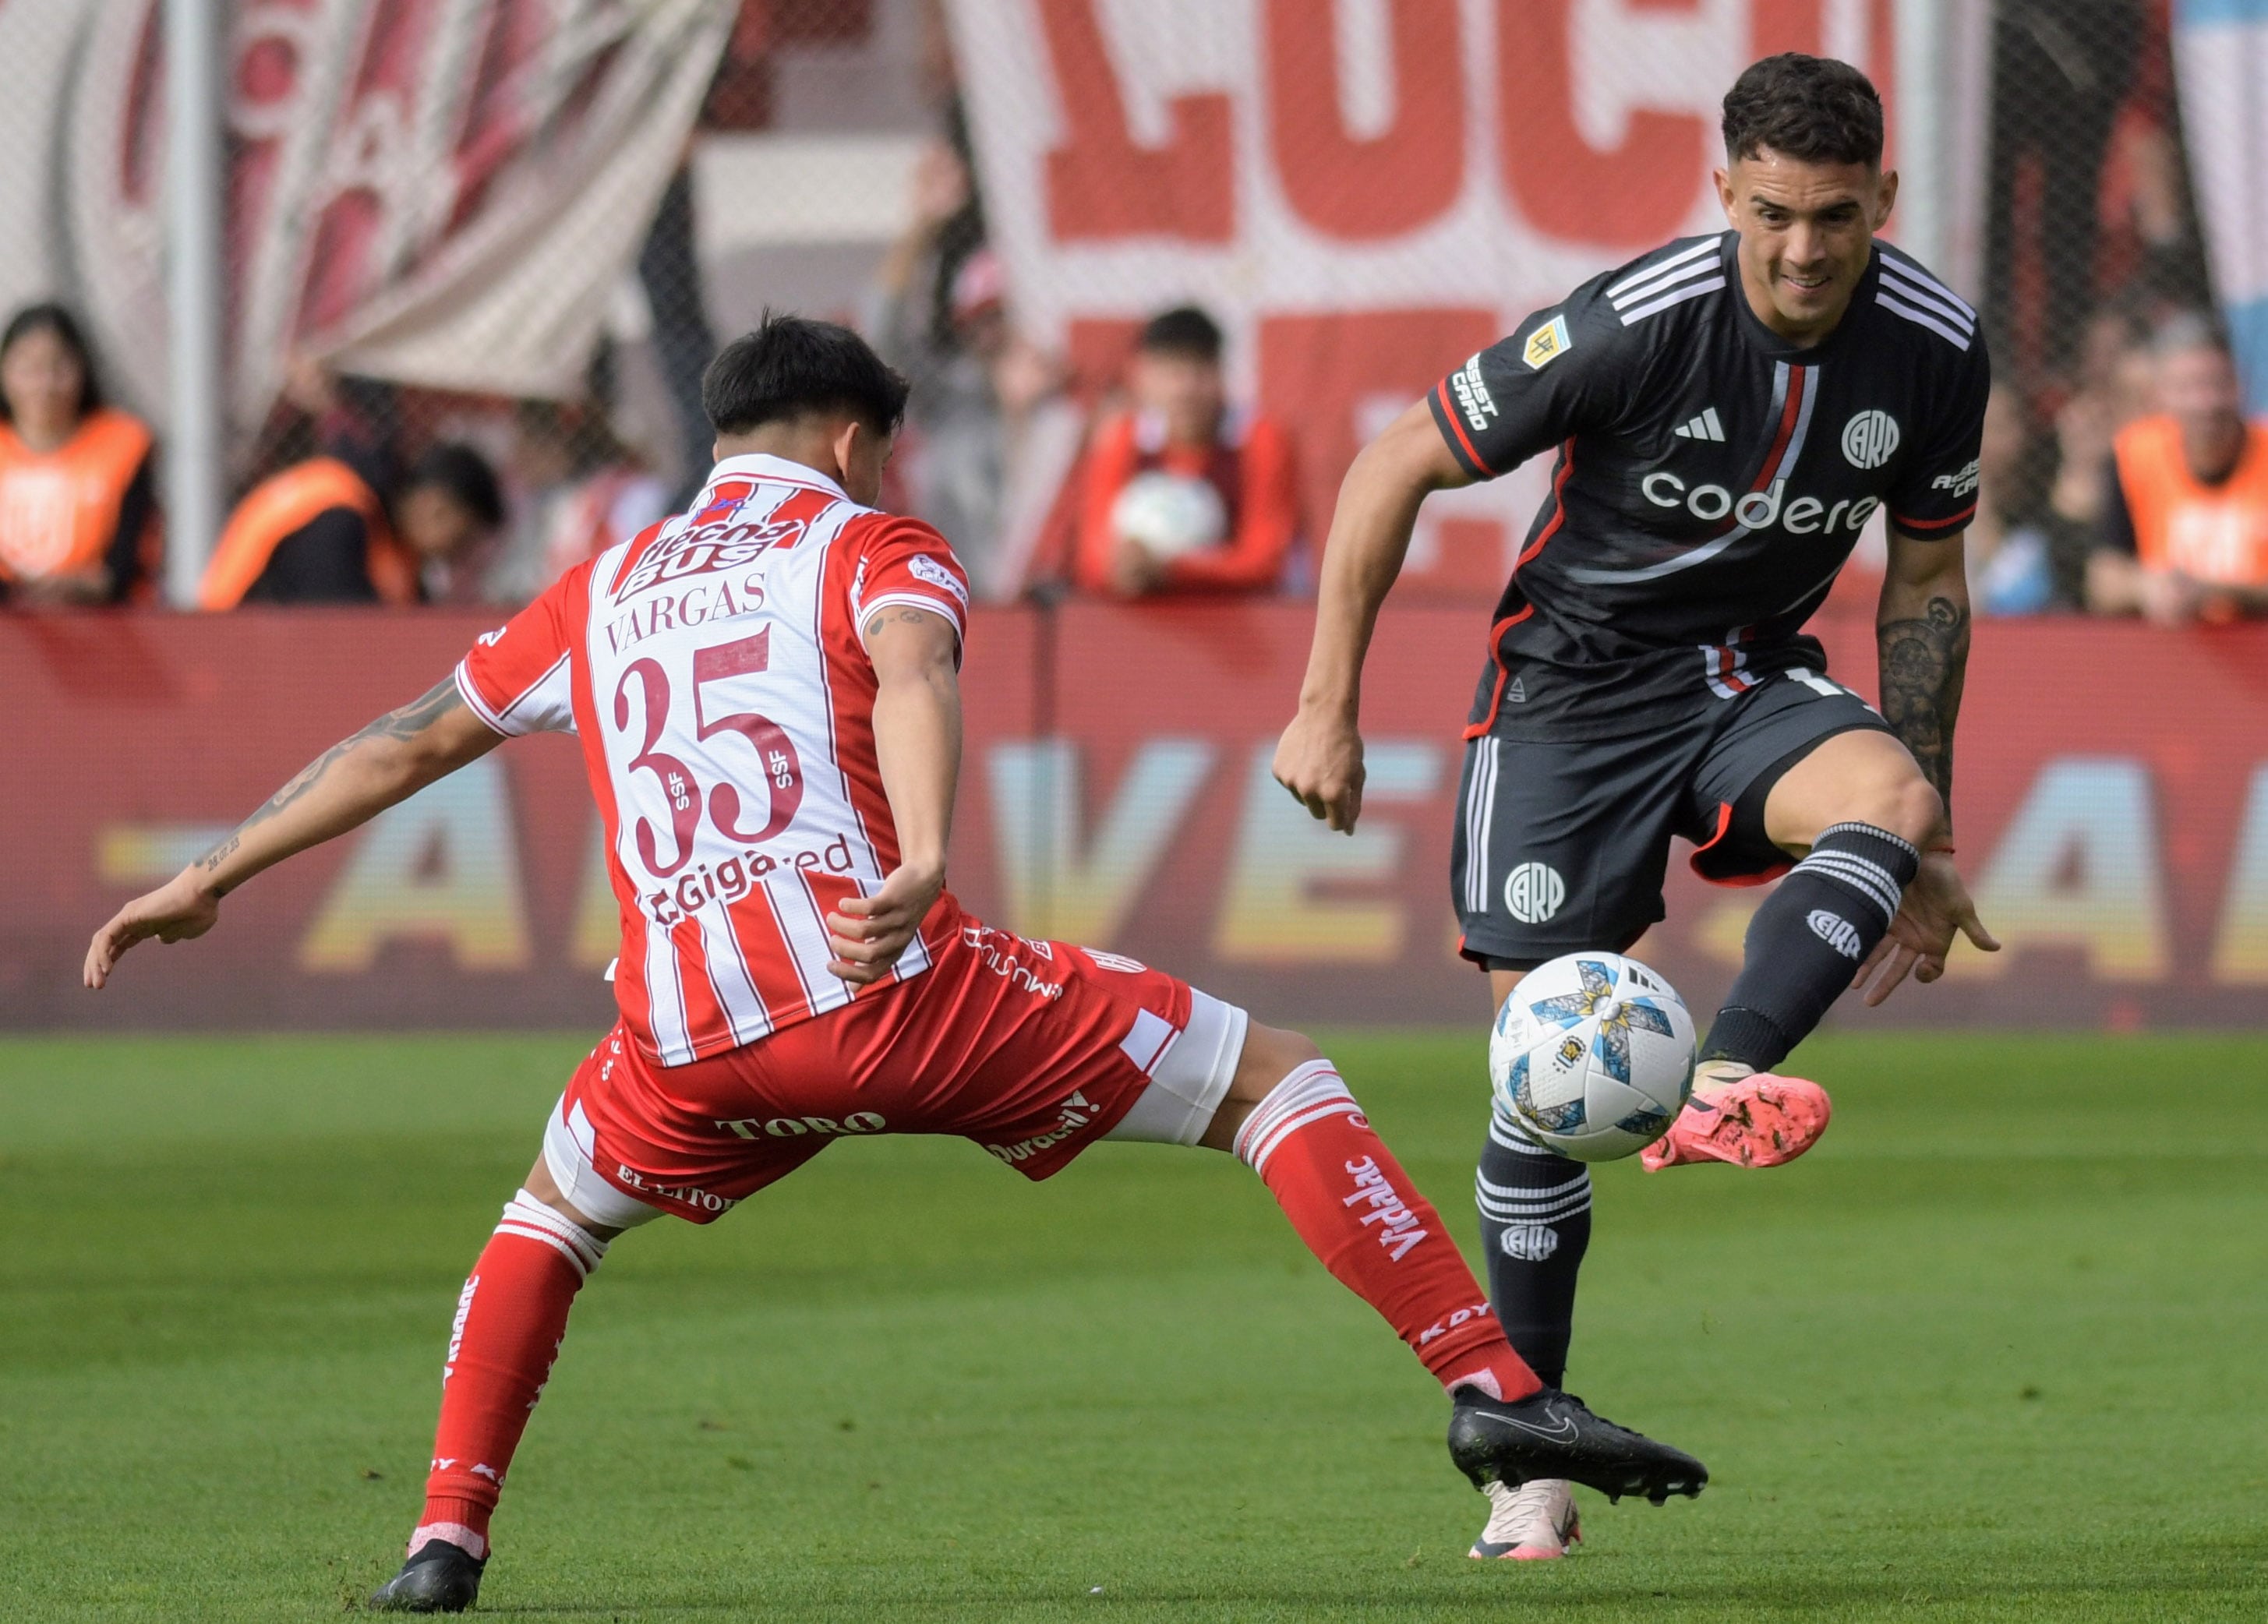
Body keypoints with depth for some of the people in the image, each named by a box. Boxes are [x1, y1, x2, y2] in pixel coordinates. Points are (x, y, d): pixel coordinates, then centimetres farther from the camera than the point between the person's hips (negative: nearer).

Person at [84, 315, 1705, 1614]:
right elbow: (910, 678, -10)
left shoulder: (601, 591, 27)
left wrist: (211, 878, 43)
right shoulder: (873, 547, 13)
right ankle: (1493, 1389, -10)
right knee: (1271, 1077, 4)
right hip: (889, 985, -4)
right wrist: (923, 869, -28)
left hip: (686, 1038, 4)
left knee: (558, 1210, 36)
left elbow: (403, 744, 33)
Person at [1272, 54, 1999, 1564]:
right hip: (1574, 689, -3)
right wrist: (1329, 706, -12)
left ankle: (1721, 1086, -46)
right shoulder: (1634, 325, -23)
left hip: (1752, 676, 3)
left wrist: (1924, 844, 8)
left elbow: (1926, 577, 6)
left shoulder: (1935, 351, -11)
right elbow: (1393, 467, -12)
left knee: (1890, 796, -32)